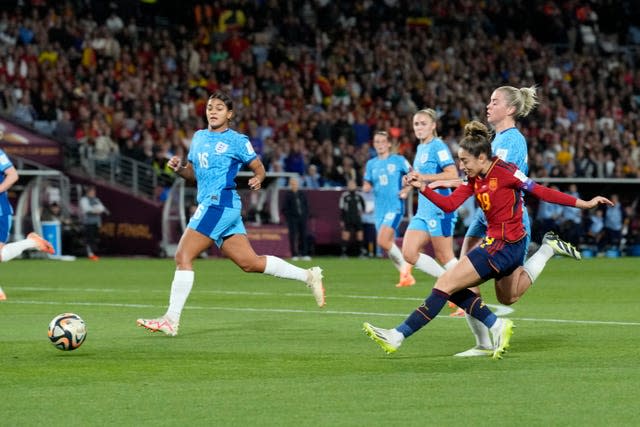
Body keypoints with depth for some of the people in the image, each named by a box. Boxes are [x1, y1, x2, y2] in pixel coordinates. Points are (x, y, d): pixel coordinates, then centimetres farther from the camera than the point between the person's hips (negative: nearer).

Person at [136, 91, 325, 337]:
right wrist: (179, 168, 5)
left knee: (183, 256, -12)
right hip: (209, 204, 8)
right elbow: (194, 175, 25)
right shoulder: (199, 137, 19)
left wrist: (257, 180, -18)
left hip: (220, 203, -8)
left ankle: (171, 320, -11)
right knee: (249, 262, 8)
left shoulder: (237, 141, -2)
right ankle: (308, 276, 16)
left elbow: (258, 167, 4)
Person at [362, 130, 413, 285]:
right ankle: (407, 276, 14)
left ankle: (404, 266, -7)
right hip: (380, 209, 6)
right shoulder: (371, 164, 13)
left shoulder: (398, 160, 0)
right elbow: (367, 186, 15)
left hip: (395, 207, -6)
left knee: (383, 241, -22)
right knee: (389, 245, 4)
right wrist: (366, 187, -8)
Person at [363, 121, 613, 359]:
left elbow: (541, 192, -10)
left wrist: (584, 203, -8)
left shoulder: (504, 171, -16)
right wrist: (423, 187, -11)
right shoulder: (475, 179, 7)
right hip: (497, 243, 10)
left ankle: (398, 336, -9)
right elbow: (449, 204, 3)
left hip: (505, 245, -10)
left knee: (446, 283, -11)